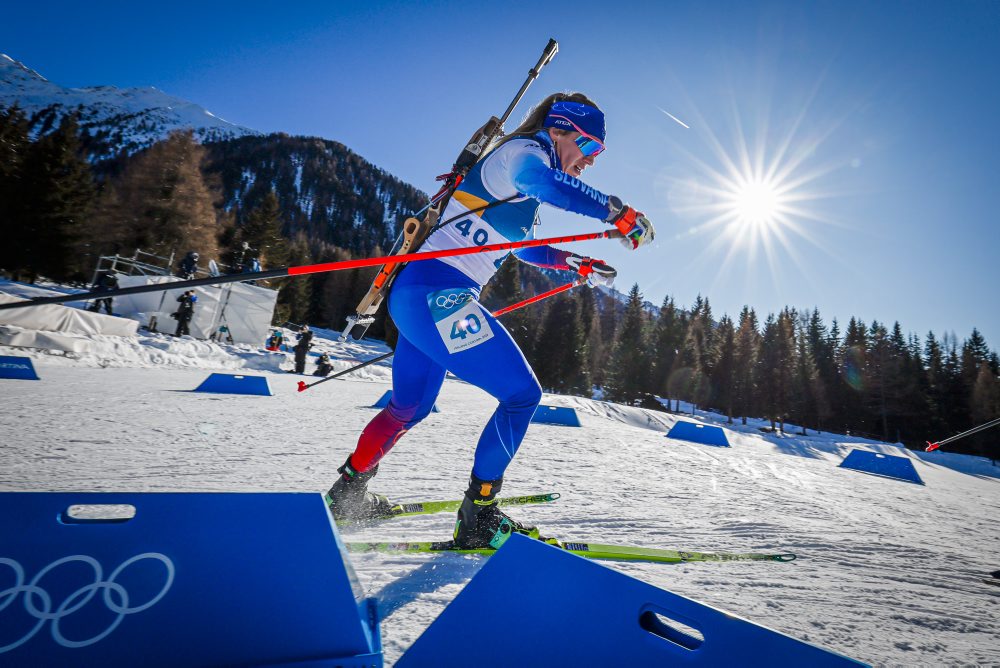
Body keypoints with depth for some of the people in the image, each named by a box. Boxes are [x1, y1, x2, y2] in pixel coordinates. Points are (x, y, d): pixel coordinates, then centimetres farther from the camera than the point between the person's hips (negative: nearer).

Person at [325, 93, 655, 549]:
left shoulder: (522, 175, 26)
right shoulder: (522, 150, -2)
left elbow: (524, 247, 39)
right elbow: (547, 183, -28)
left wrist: (578, 264, 34)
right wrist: (620, 213, -22)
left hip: (418, 296, 10)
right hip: (438, 292, -10)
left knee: (410, 407, 22)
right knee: (522, 394, -7)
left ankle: (346, 495, 37)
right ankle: (478, 520, 0)